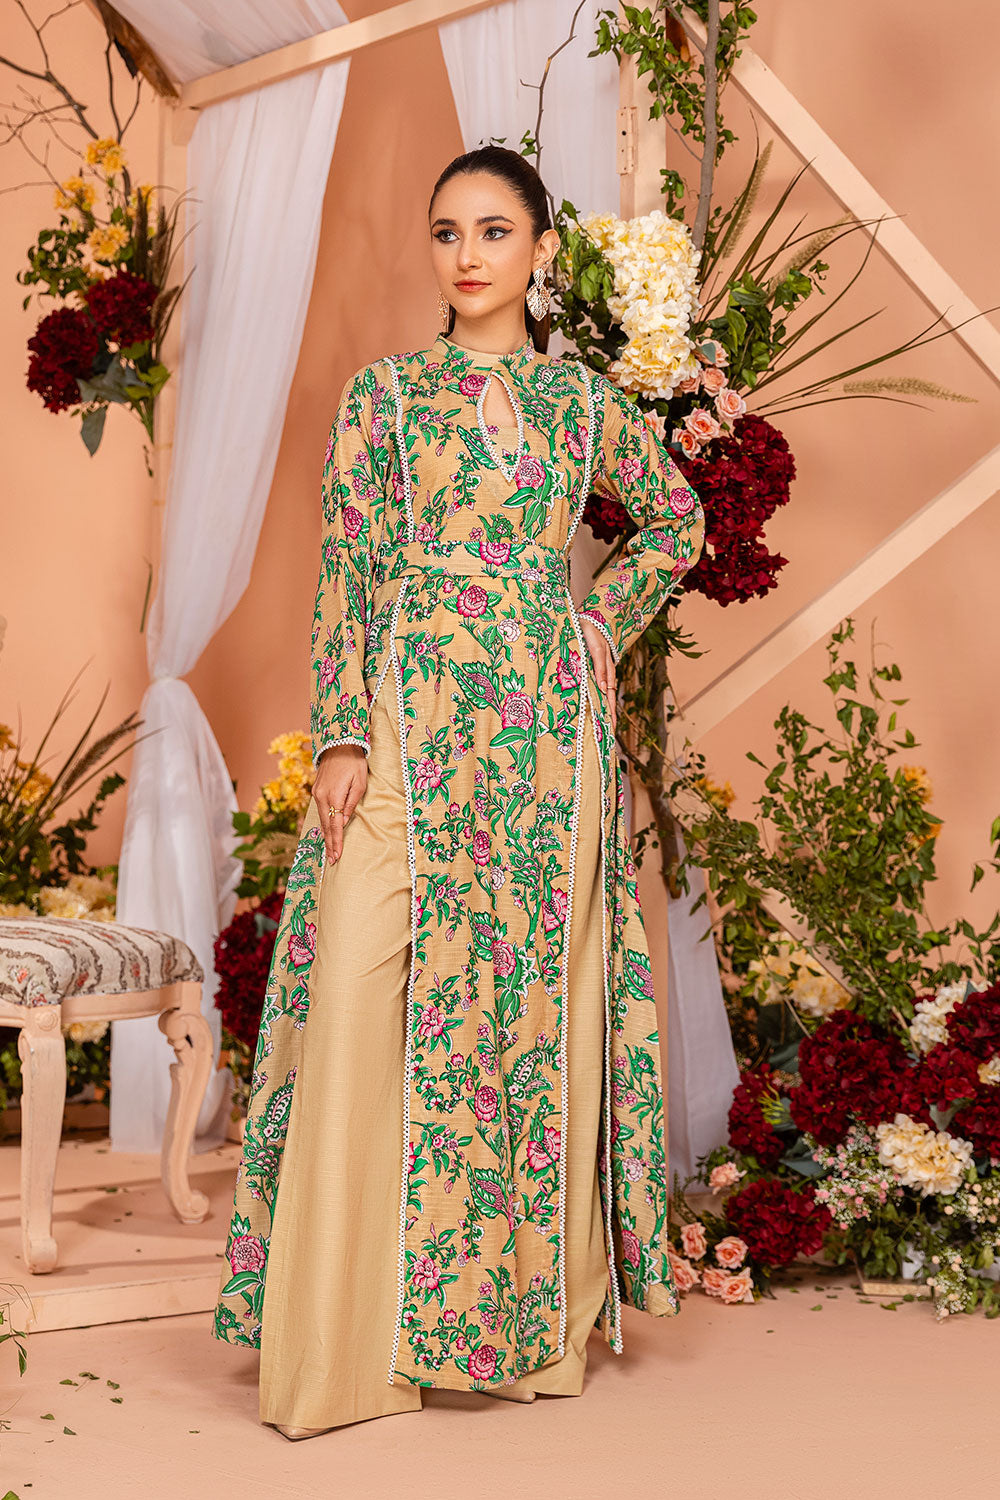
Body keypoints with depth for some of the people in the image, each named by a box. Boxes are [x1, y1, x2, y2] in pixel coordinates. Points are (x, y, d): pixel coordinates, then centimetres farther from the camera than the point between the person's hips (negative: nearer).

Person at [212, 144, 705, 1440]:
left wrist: (606, 618, 12)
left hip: (550, 728, 2)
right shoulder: (383, 392, 7)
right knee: (367, 1004, -8)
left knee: (541, 996, 4)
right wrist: (341, 736, -9)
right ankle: (345, 1345, -2)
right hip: (411, 725, -2)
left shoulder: (586, 399, 12)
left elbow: (677, 519, 26)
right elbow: (345, 575, 1)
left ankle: (536, 1316, 16)